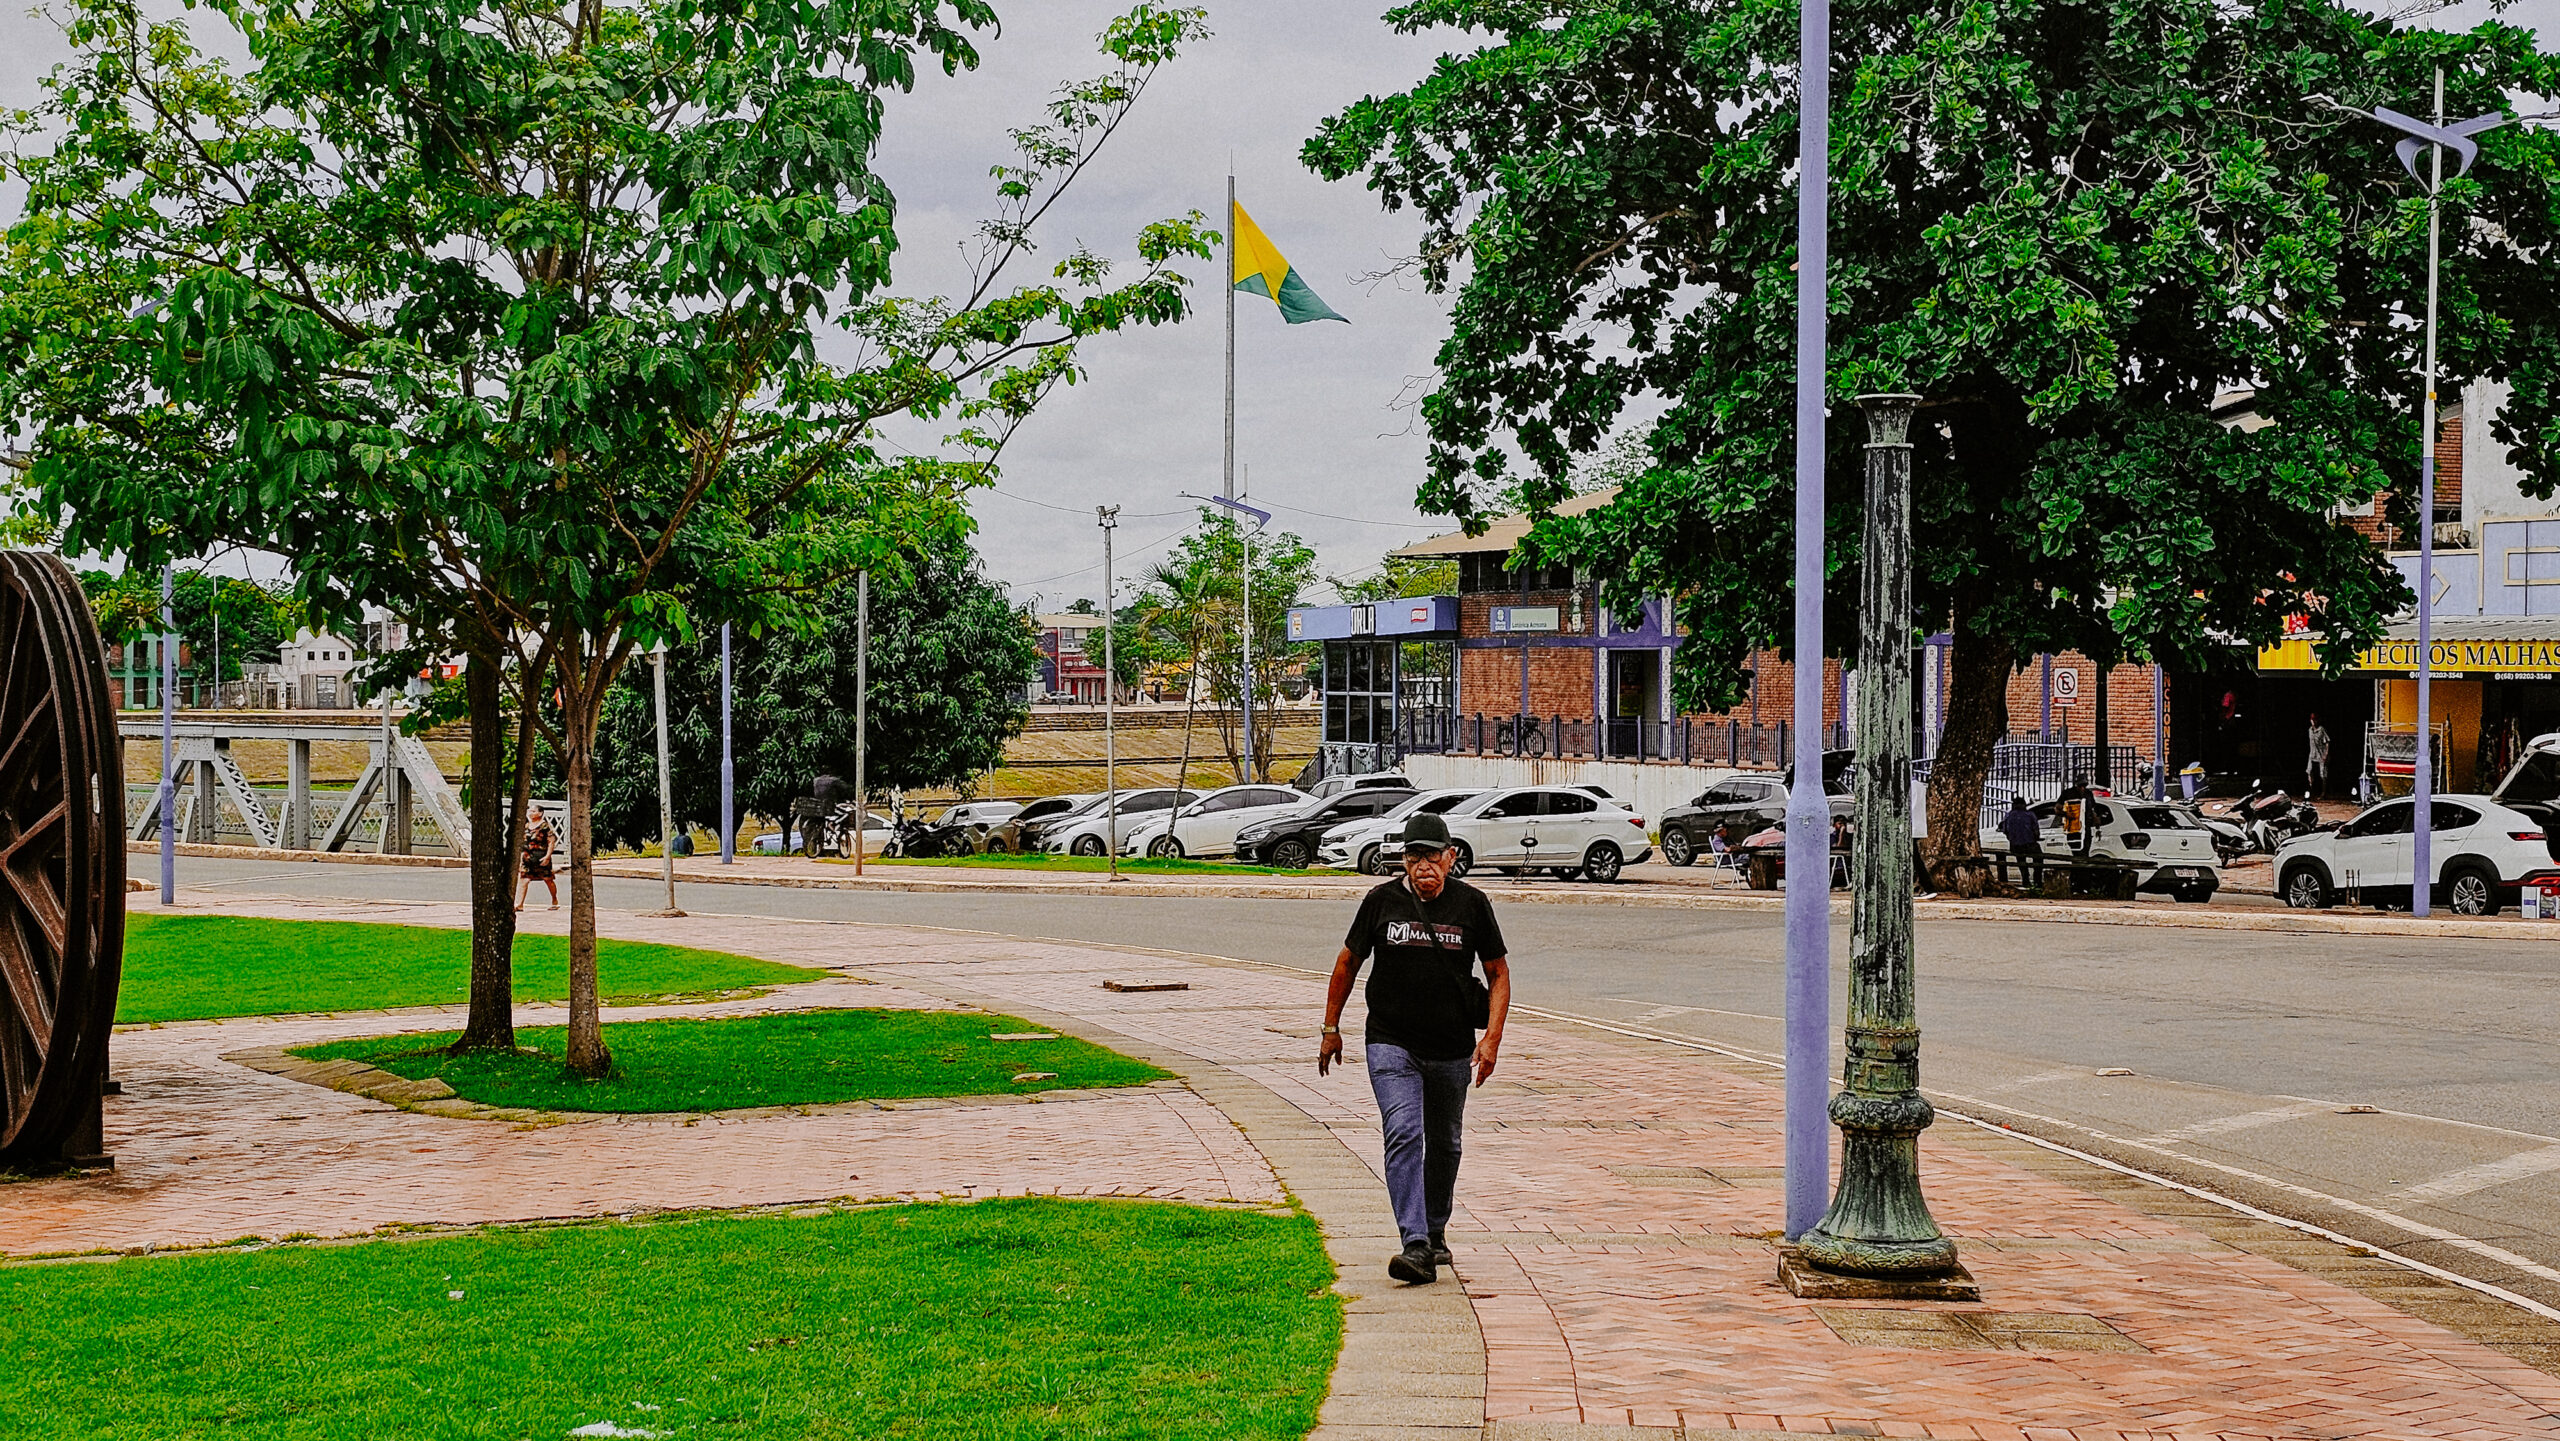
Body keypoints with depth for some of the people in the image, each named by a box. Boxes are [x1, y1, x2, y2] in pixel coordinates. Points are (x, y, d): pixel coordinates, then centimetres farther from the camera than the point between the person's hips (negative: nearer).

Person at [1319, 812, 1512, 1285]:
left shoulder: (1472, 904, -2)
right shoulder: (1382, 901, -3)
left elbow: (1499, 973, 5)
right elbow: (1348, 962, 9)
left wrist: (1492, 1038, -6)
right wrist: (1331, 1028, 11)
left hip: (1453, 1050, 2)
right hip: (1391, 1045, -2)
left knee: (1444, 1145, 15)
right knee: (1404, 1135, -18)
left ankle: (1435, 1233, 36)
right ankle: (1416, 1247, -24)